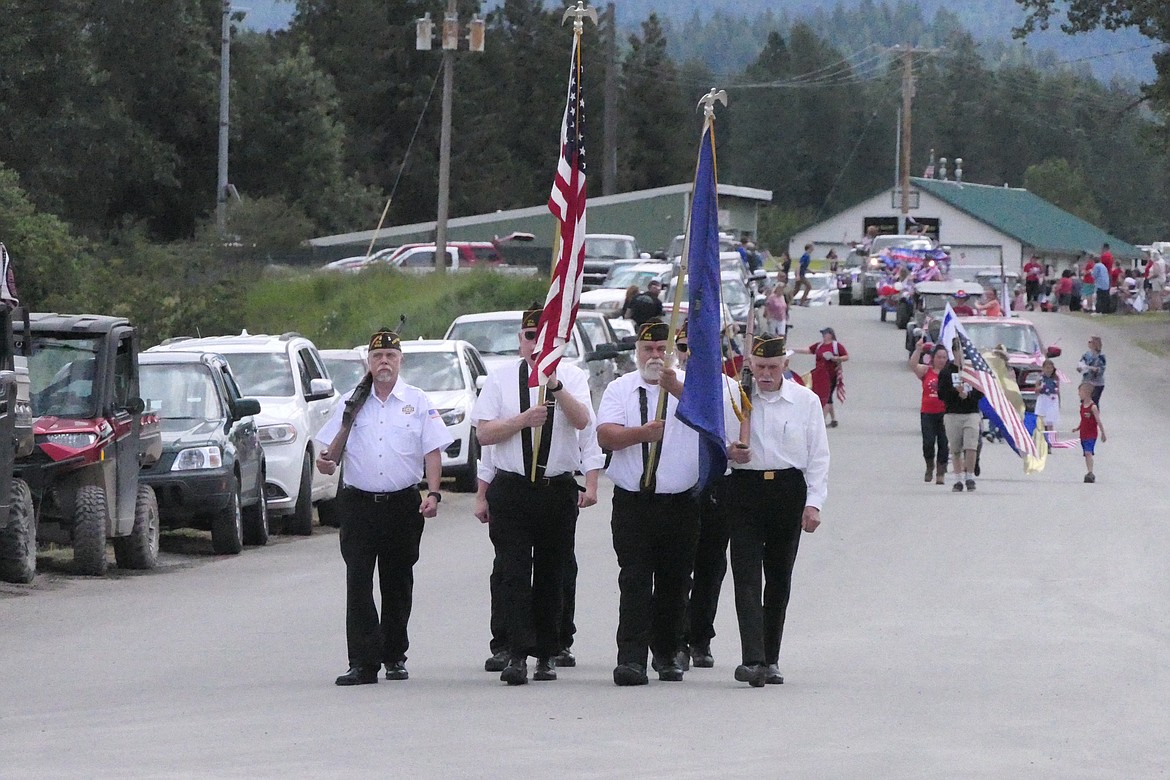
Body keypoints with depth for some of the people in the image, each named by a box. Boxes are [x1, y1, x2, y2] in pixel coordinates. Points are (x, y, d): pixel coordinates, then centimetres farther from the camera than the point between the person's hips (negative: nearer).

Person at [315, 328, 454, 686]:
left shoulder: (417, 402, 6)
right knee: (358, 583, -8)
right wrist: (327, 462, -11)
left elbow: (432, 451, 3)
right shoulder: (352, 403, 10)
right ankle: (363, 662, -11)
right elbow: (332, 449, 12)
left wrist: (433, 493, -9)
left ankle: (395, 656, 19)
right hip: (359, 504, 0)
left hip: (403, 504, 0)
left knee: (397, 583, 7)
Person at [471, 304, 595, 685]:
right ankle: (517, 654, -15)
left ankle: (547, 655, 17)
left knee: (552, 575, 8)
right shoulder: (500, 378, 6)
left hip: (558, 490, 1)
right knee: (514, 573, -9)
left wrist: (555, 384, -25)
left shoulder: (573, 377, 5)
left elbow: (582, 421, -13)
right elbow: (484, 433, 0)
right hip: (511, 490, -1)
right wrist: (524, 419, -14)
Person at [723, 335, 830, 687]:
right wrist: (728, 451, -10)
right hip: (745, 489, -1)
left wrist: (814, 502, -3)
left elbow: (819, 456, 6)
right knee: (747, 577, -11)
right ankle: (752, 659, -20)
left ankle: (771, 660, 16)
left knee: (779, 578, 7)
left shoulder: (805, 401, 5)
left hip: (789, 490, 1)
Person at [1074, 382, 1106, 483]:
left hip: (1091, 434, -8)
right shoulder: (1082, 406, 9)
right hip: (1083, 434, 8)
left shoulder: (1093, 407, -14)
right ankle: (1090, 475, 19)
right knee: (1086, 454, 11)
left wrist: (1103, 434, -9)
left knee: (1088, 452, -20)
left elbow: (1098, 421, -12)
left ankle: (1090, 473, -25)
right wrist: (1077, 428, 10)